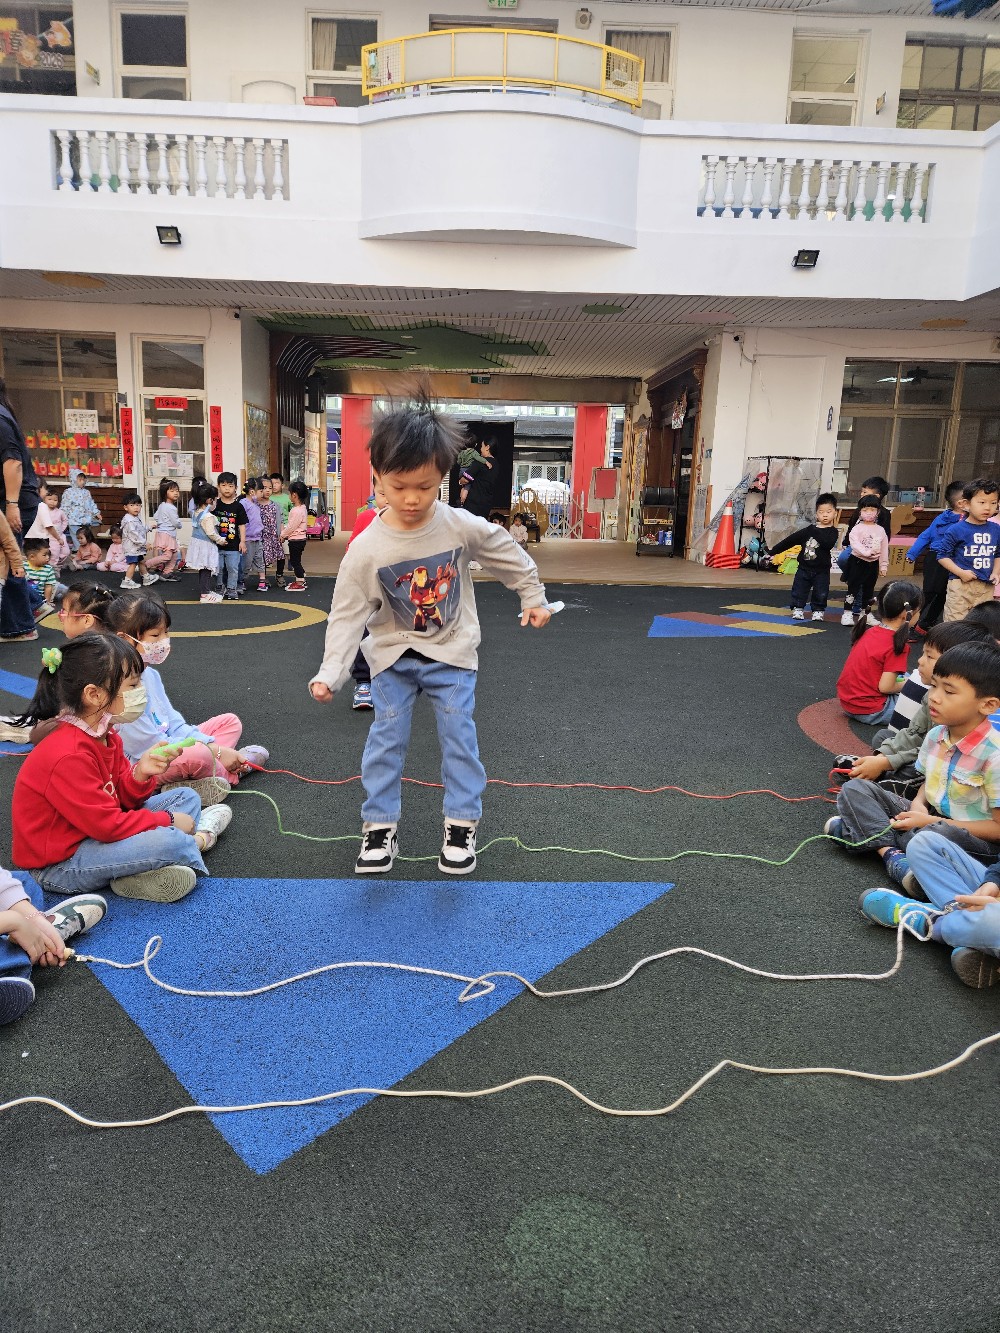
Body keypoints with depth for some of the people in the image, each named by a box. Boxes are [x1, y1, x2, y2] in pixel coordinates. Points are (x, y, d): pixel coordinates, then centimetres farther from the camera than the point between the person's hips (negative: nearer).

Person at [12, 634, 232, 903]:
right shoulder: (69, 757, -28)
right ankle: (199, 840, 2)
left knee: (186, 797, 11)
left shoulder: (105, 736, 3)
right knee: (166, 841, -32)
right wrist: (166, 820, -15)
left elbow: (123, 798, 9)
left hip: (96, 831, 10)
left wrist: (140, 774, -13)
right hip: (59, 865, -10)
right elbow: (106, 825, -26)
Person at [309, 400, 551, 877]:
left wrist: (534, 597, 9)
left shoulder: (462, 526, -17)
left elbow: (509, 556, 0)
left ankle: (462, 822, 18)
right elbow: (347, 614, -15)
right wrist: (330, 672, -23)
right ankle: (379, 825, 17)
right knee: (386, 738, 3)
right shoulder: (366, 548, -18)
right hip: (394, 654, 0)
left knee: (459, 735, 3)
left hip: (452, 650, 0)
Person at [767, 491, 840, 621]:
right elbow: (791, 540, 6)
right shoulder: (809, 530, 3)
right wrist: (774, 551, 6)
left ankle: (818, 610, 17)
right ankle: (798, 608, 15)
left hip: (821, 570, -2)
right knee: (799, 590, 3)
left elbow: (828, 544, -27)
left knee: (820, 593, 2)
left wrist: (817, 531, -23)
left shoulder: (833, 532, -6)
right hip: (804, 568, 2)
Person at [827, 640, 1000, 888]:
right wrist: (918, 804, -8)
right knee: (854, 789, -4)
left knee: (939, 834, -42)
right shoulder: (935, 735, -1)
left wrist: (932, 821, -20)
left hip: (973, 838, -7)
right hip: (930, 818, 7)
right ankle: (891, 853, -23)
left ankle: (866, 831, -18)